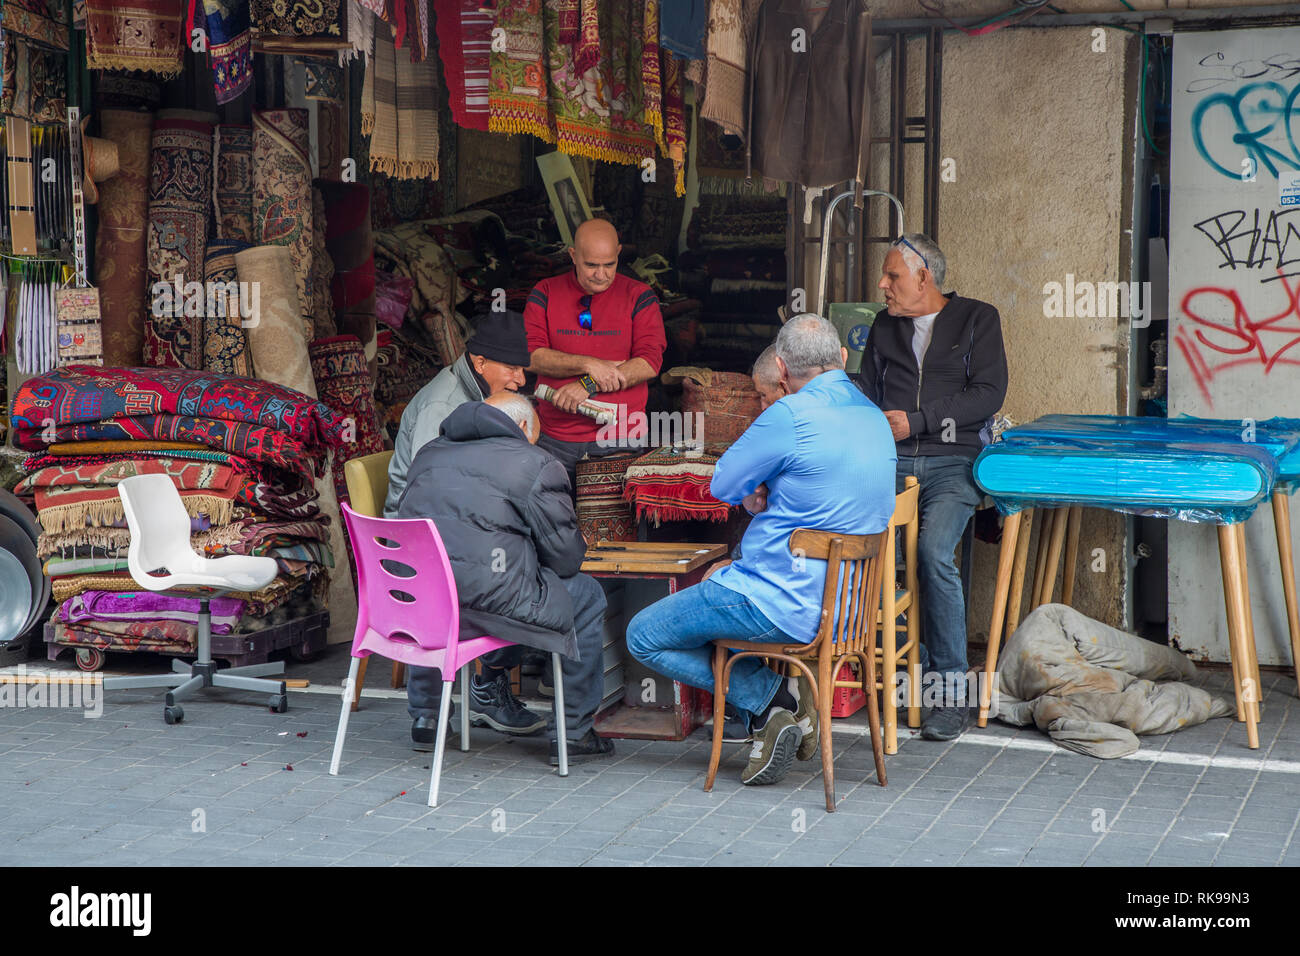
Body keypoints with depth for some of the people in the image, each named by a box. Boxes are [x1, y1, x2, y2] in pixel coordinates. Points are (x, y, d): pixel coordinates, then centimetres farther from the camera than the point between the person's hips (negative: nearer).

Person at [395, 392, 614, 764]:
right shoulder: (536, 464, 2)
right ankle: (574, 733, 20)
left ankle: (425, 714, 42)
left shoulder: (429, 454, 21)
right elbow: (566, 558, 1)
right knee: (587, 596, 17)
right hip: (488, 603, -6)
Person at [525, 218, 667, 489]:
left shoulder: (638, 296, 2)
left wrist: (589, 385, -16)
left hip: (619, 440, -1)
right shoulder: (545, 293, 5)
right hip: (554, 440, 1)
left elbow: (649, 363, -8)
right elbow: (529, 355, -5)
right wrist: (588, 365, -17)